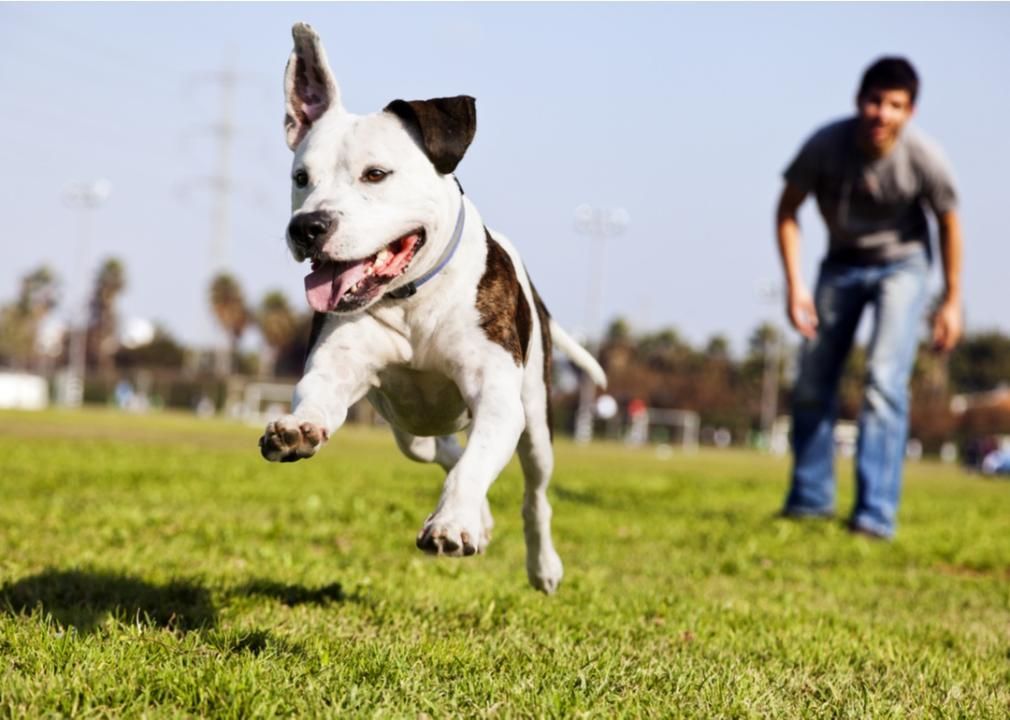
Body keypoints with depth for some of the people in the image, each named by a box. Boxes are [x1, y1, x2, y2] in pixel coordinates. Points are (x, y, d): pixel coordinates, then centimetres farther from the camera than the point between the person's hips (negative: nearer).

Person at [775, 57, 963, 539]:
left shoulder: (924, 159, -26)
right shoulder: (826, 145, -25)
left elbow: (948, 224, -8)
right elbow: (787, 212, -10)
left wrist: (952, 301, -3)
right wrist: (794, 285, -17)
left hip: (901, 264, -3)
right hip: (842, 263, 3)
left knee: (885, 381, -19)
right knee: (812, 384, 8)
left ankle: (876, 514, -19)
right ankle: (810, 498, 25)